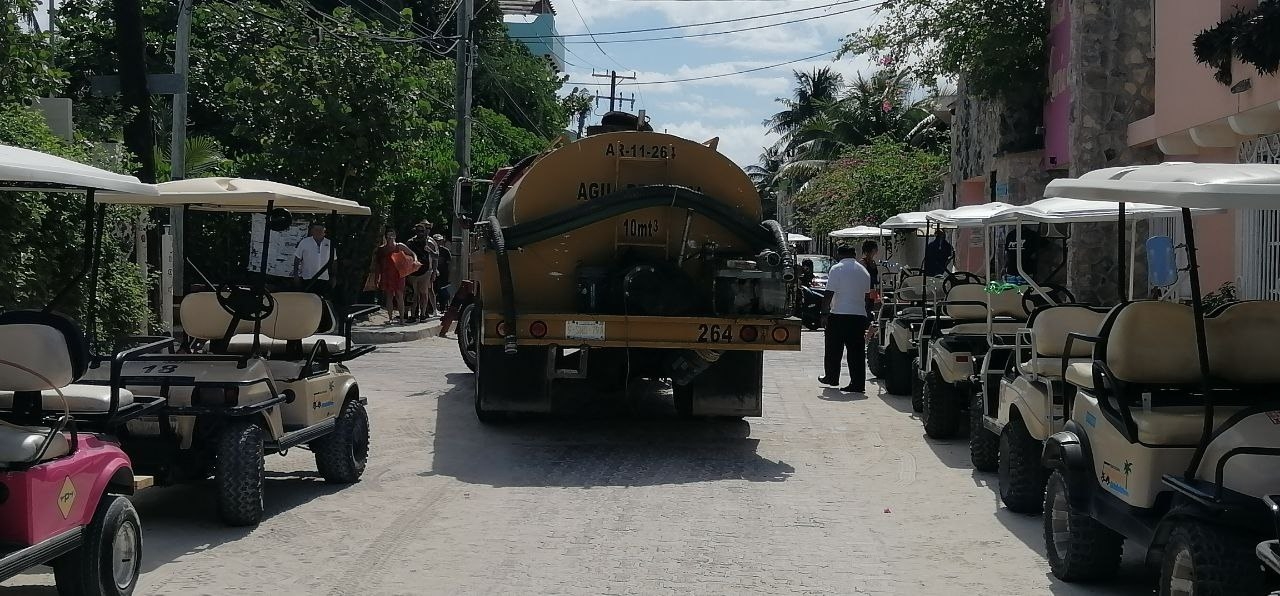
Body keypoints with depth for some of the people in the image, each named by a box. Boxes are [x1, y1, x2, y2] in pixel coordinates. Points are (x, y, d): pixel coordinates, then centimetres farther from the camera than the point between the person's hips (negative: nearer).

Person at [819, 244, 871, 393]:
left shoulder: (836, 269, -7)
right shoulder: (864, 271, 10)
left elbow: (830, 293, -11)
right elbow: (867, 294, 17)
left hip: (839, 314, -4)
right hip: (859, 314, 4)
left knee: (834, 349, 12)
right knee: (856, 351, 3)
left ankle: (831, 377, 22)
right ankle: (858, 383, 0)